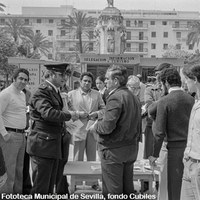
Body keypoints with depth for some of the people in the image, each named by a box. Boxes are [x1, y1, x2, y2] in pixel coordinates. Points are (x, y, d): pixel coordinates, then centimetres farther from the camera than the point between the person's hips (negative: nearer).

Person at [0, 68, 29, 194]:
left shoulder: (22, 94, 15)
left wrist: (24, 131, 16)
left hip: (22, 135, 9)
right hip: (10, 136, -9)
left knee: (20, 169, 15)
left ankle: (18, 191, 26)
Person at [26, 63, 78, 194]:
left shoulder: (55, 91, 17)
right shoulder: (42, 91, -15)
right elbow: (48, 113, -30)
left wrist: (63, 130, 14)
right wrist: (69, 115, -20)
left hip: (54, 144, 10)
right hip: (42, 143, -10)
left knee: (50, 185, 16)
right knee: (41, 188, -4)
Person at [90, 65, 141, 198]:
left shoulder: (115, 97, -18)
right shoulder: (134, 97, 9)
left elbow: (107, 126, -24)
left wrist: (95, 127, -6)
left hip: (114, 150, -9)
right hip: (131, 149, 9)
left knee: (112, 191, 3)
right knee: (127, 189, 17)